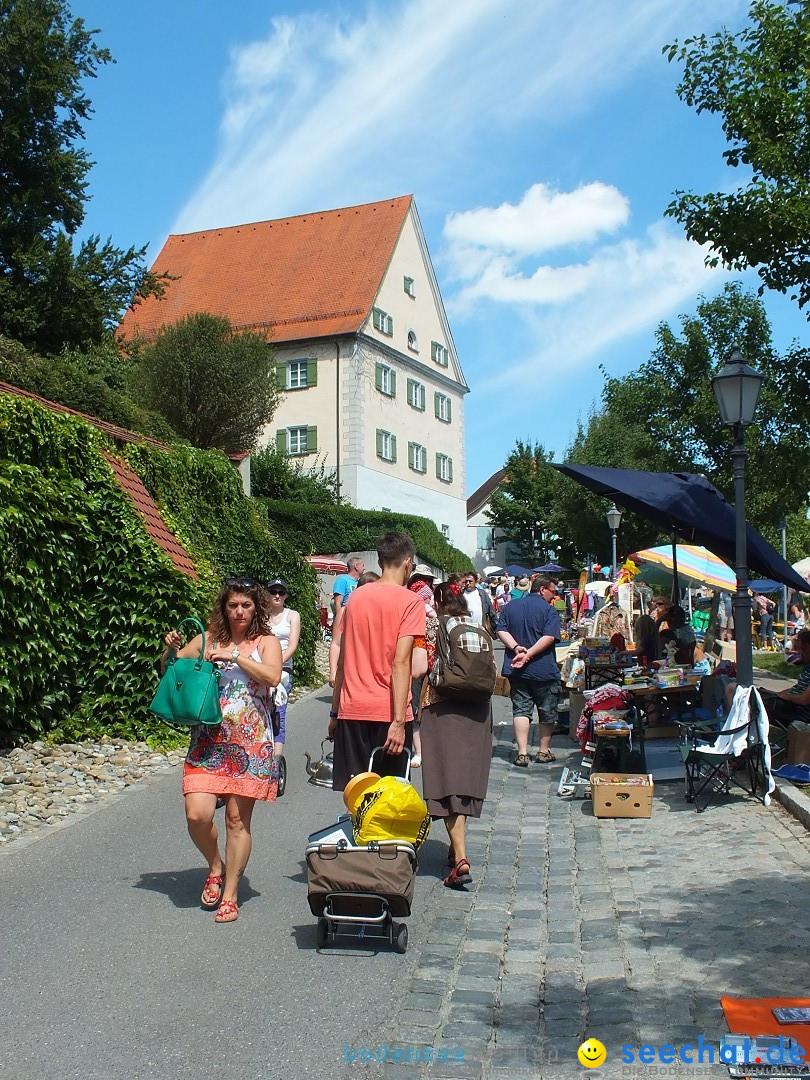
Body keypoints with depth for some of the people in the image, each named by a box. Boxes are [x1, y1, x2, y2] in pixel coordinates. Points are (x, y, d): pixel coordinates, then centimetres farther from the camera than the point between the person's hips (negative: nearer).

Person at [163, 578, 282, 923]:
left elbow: (272, 677, -15)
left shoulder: (266, 642, 3)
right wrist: (171, 650, -7)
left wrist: (235, 656, -19)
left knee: (238, 819, 2)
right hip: (208, 739, 2)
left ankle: (229, 895, 15)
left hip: (250, 743, -1)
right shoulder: (208, 640, 8)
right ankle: (216, 867, 20)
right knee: (197, 814, -10)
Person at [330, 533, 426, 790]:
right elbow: (400, 662, -15)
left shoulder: (356, 597, 9)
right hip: (387, 712, -4)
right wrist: (399, 721, -17)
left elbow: (342, 662, 11)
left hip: (351, 711, 4)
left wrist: (335, 712, 18)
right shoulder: (410, 602, -6)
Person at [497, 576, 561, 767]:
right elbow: (549, 637, -19)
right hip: (543, 669, -4)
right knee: (547, 711, 11)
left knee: (521, 709, 4)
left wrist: (516, 647, -10)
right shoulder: (549, 610, -7)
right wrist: (528, 655, -21)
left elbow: (501, 631, 1)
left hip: (517, 670, 4)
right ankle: (544, 751, 20)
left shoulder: (510, 607, 9)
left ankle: (522, 752, -6)